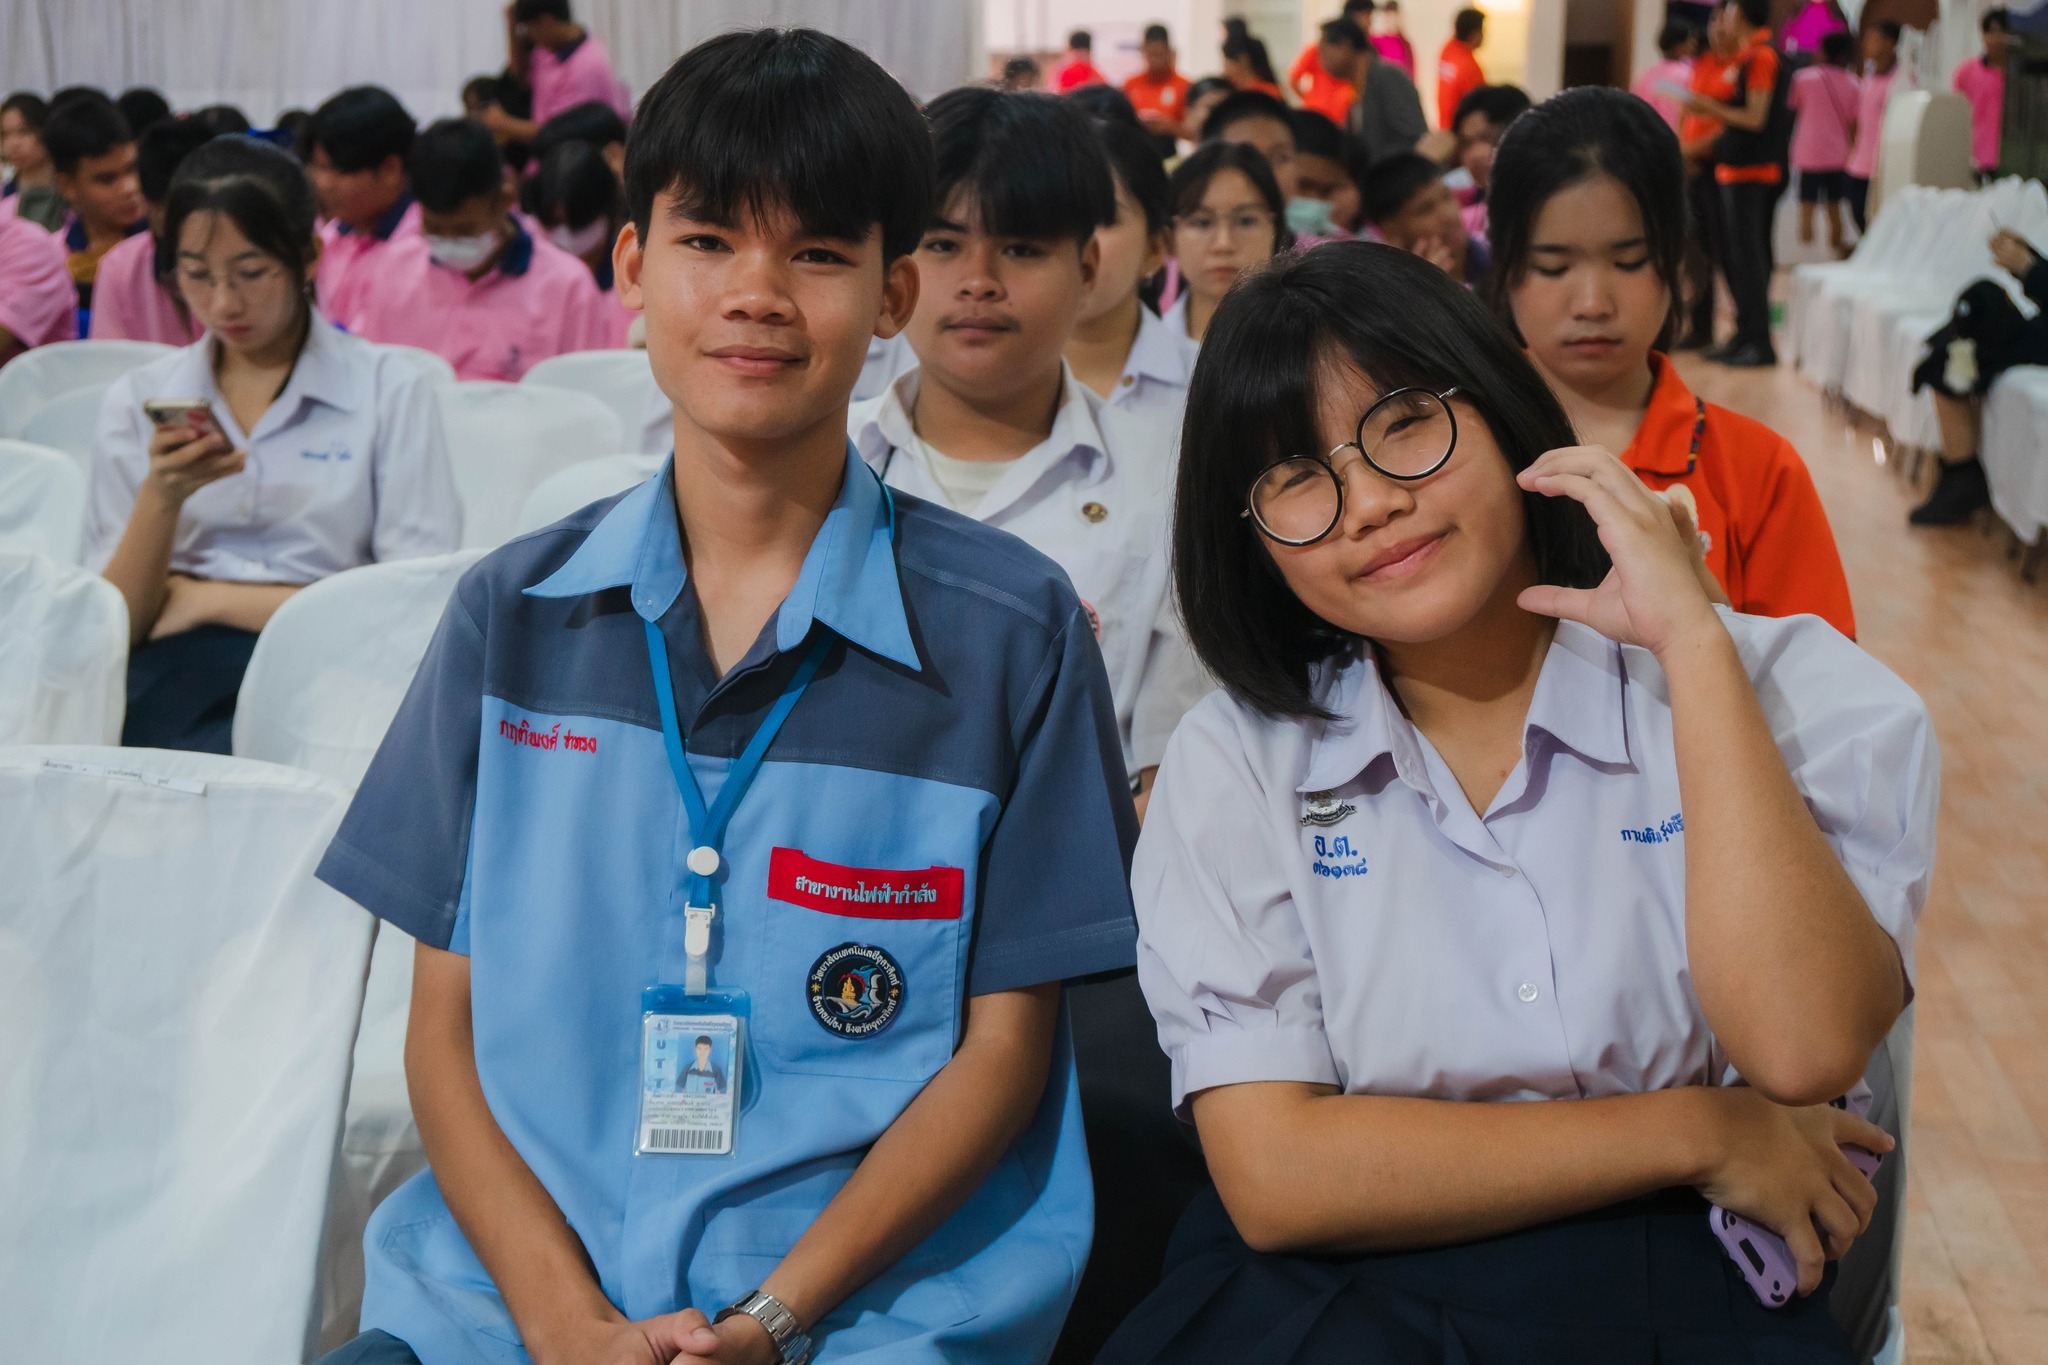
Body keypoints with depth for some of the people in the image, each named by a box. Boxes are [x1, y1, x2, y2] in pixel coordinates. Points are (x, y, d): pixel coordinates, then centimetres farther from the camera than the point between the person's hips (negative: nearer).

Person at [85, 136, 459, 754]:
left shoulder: (391, 394, 4)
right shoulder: (137, 400, 13)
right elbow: (114, 627, 7)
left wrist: (210, 598, -1)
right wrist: (162, 498, -11)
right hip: (174, 670, 3)